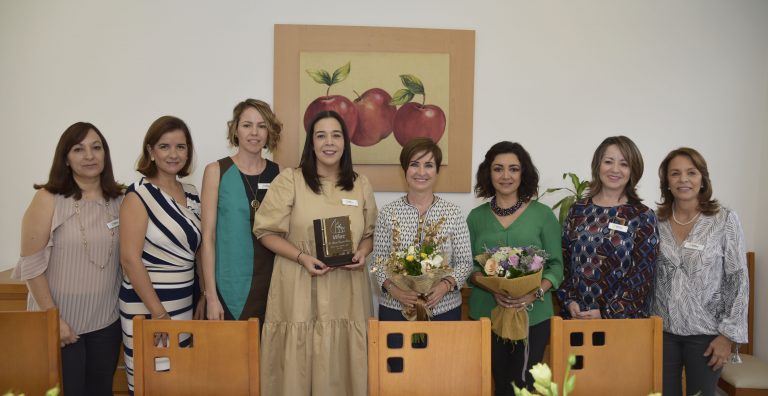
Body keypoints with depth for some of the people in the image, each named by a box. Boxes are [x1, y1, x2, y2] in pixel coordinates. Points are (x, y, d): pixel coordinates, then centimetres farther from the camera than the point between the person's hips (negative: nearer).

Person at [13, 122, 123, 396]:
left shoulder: (119, 200, 2)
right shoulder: (48, 199, -9)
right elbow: (32, 264, -11)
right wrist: (54, 318, -13)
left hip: (107, 322, 4)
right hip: (61, 323, -3)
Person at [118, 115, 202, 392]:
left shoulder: (191, 193, 7)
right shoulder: (139, 194, -11)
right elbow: (130, 259, -17)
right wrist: (159, 313, -18)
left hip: (184, 304, 6)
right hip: (147, 306, -6)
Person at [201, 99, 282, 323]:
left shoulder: (279, 174, 4)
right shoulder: (216, 171, -2)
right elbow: (208, 237, -4)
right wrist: (211, 295, -7)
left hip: (271, 285, 2)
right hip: (230, 288, -2)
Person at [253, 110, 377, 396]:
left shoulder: (361, 185, 8)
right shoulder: (289, 180, -4)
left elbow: (370, 233, 16)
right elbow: (265, 231, -3)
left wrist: (361, 253, -5)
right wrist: (301, 257, -15)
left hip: (346, 291, 3)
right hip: (299, 291, -3)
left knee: (342, 367, 8)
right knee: (297, 365, 4)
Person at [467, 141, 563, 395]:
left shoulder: (543, 214, -1)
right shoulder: (476, 216, 4)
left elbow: (556, 266, 0)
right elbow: (469, 266, 4)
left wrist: (535, 293, -17)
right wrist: (492, 288, -14)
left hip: (533, 315, -1)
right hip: (486, 313, 2)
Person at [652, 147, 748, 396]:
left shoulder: (725, 220, -5)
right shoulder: (655, 222, 0)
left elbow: (738, 281, -6)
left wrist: (728, 335, -9)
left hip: (706, 333, -2)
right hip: (662, 330, 2)